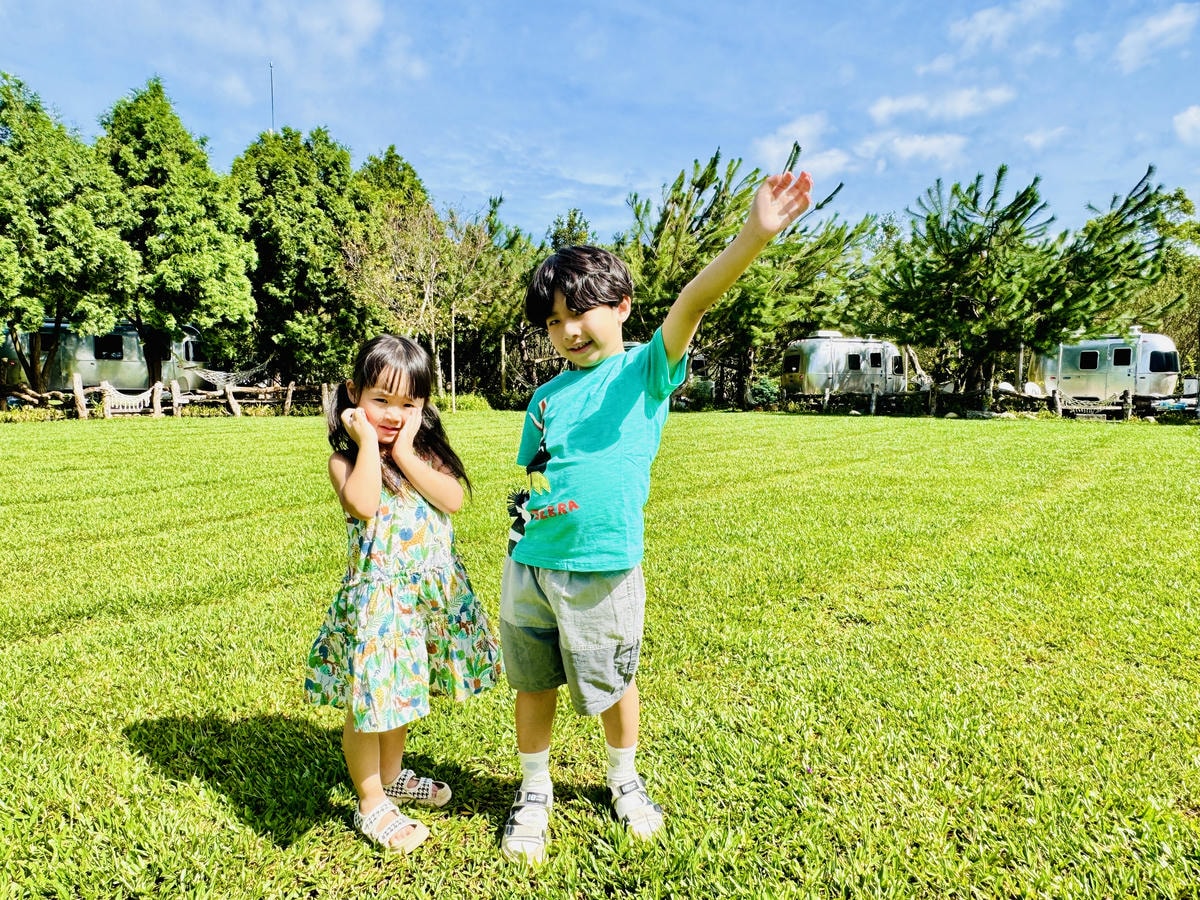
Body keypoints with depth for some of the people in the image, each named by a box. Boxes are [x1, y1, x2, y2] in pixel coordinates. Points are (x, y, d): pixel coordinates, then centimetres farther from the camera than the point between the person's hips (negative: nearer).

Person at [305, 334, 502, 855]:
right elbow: (363, 504, -28)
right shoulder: (346, 459, -8)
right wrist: (368, 442, -20)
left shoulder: (426, 451, 4)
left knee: (403, 691, 23)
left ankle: (392, 774, 46)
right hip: (378, 593, -5)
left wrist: (405, 453, -15)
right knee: (368, 700, 6)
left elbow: (453, 499, -12)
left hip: (432, 590, 5)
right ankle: (370, 803, 28)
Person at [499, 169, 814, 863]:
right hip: (528, 564, 4)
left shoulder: (646, 370, -4)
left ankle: (625, 780, 45)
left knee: (613, 686, 16)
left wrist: (756, 233, -35)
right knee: (534, 686, 17)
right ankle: (535, 791, 42)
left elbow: (693, 303, -21)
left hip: (602, 570, -4)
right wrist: (532, 503, -5)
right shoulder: (547, 396, 9)